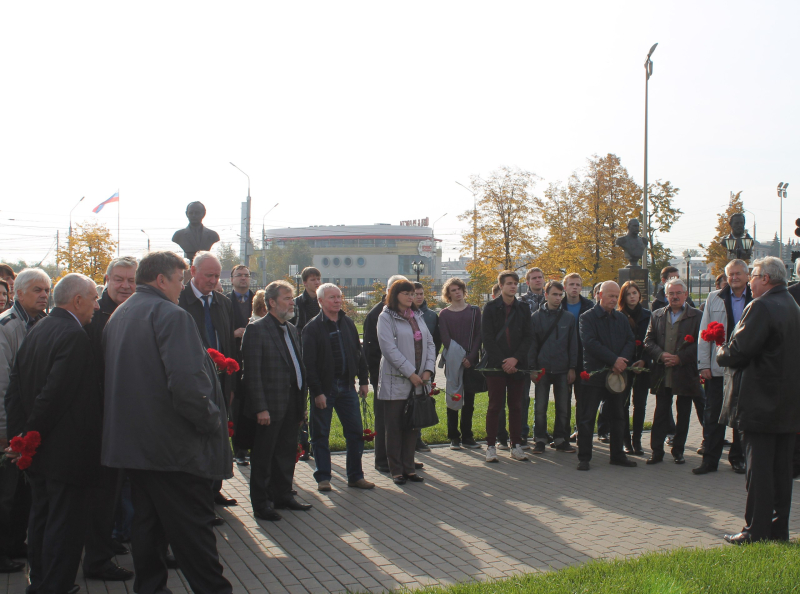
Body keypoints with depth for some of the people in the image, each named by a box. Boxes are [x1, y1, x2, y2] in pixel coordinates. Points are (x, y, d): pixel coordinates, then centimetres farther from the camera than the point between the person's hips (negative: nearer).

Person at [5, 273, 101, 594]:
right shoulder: (74, 336, -20)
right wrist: (31, 435, -11)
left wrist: (21, 433, 7)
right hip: (68, 452, -10)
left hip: (39, 450, 10)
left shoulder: (36, 331, 8)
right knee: (65, 524, 0)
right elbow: (55, 393, -24)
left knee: (41, 516, 20)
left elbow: (14, 389, 9)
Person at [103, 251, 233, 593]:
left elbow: (113, 380, 19)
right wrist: (211, 421, -13)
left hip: (131, 443, 9)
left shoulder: (118, 317, 13)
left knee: (147, 524, 16)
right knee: (193, 531, -2)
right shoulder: (171, 316, -16)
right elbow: (188, 384, -27)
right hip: (174, 446, -9)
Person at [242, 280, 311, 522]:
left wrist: (302, 404, 13)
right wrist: (260, 408, -18)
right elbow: (252, 372, -14)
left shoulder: (292, 330, 14)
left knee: (287, 453, 15)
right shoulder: (257, 329, -10)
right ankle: (261, 503, 13)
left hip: (292, 405, 7)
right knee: (263, 456, 3)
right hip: (270, 406, -7)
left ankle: (283, 495, 28)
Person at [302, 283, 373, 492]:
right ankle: (323, 477, 15)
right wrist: (317, 392, -14)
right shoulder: (313, 327, -8)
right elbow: (309, 363, -11)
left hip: (347, 386, 5)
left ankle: (355, 476, 16)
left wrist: (364, 380, 8)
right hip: (324, 388, -5)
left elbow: (359, 353, 14)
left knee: (355, 432, 6)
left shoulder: (348, 323, 8)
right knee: (321, 434, 4)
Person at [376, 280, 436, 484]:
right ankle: (396, 470, 9)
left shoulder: (417, 316, 14)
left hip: (418, 382, 6)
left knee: (413, 425, 9)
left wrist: (428, 369, -3)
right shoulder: (386, 317, -5)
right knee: (395, 427, 1)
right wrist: (410, 373, -16)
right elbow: (389, 349, -14)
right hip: (396, 381, -6)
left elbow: (429, 343, 12)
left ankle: (409, 467, 18)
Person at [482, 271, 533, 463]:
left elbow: (528, 337, 5)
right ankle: (491, 446, 5)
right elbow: (487, 338, -5)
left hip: (517, 365, 3)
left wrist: (516, 358, -9)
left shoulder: (523, 308, 8)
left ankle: (516, 446, 13)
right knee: (495, 406, -1)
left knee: (516, 406, 6)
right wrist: (502, 362, -11)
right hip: (496, 365, -3)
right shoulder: (490, 308, 0)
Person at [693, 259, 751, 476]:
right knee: (713, 416, 4)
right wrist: (704, 365, -1)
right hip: (718, 368, 1)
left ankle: (738, 458, 22)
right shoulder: (714, 299, 4)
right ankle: (710, 459, 12)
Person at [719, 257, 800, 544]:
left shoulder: (761, 307, -16)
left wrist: (721, 353, 1)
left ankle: (756, 532, 1)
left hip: (760, 402, -8)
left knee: (758, 468, -3)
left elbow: (738, 352, -21)